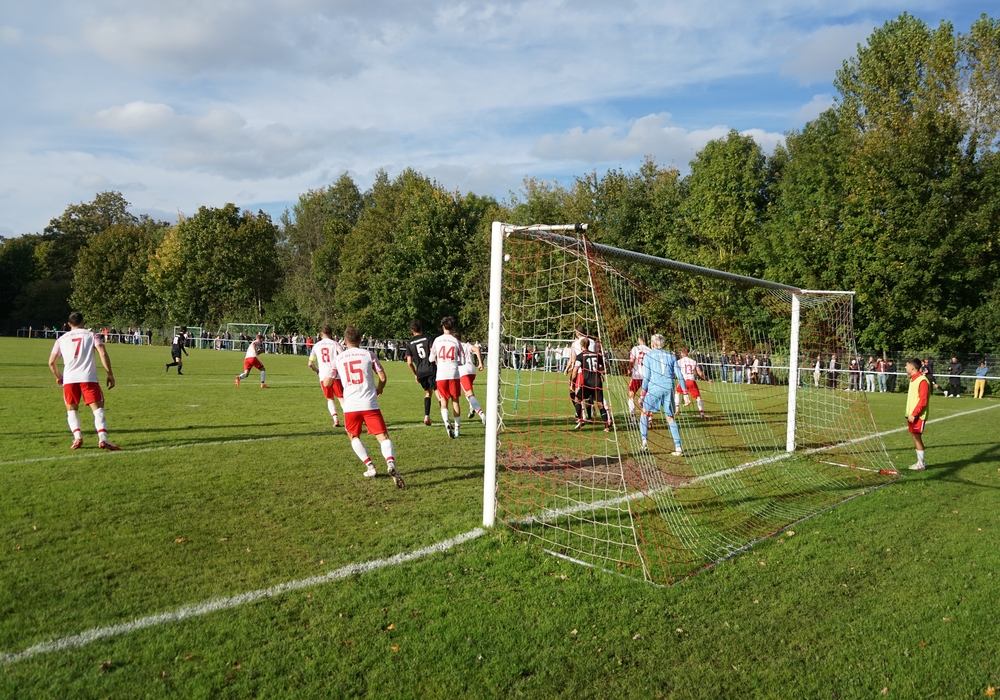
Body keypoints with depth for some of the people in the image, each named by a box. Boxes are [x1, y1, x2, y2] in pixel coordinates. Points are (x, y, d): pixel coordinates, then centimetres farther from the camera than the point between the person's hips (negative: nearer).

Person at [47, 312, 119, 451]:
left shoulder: (62, 339, 18)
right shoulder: (91, 335, 11)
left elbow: (51, 362, 15)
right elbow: (103, 353, -4)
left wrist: (58, 376, 33)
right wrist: (110, 374, -2)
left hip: (69, 379, 2)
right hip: (89, 378, -2)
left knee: (72, 409, 19)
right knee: (97, 408, -2)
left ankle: (77, 437, -1)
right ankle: (102, 439, -20)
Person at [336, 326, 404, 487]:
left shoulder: (338, 359, 10)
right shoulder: (368, 354, 5)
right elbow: (383, 377, 0)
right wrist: (379, 389, 21)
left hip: (350, 406, 1)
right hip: (370, 405, -1)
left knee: (354, 437, 23)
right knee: (383, 436, -2)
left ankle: (370, 467, 13)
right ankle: (390, 463, -28)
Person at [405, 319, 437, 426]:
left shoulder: (409, 344, 8)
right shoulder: (427, 339, 3)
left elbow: (409, 362, 4)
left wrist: (415, 374, 16)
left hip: (420, 372, 3)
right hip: (431, 370, -3)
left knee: (427, 392, 21)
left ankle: (426, 416, 13)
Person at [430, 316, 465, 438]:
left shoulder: (437, 340, 3)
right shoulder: (456, 341, 3)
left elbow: (431, 359, 10)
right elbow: (462, 361, 5)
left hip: (441, 375, 0)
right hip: (454, 374, 0)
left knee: (444, 401, 7)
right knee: (455, 401, 11)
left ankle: (446, 421, -19)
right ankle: (456, 428, 15)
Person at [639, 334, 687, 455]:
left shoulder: (648, 355, 7)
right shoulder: (671, 355, 15)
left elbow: (646, 377, 2)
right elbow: (678, 375, 8)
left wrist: (642, 394, 6)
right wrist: (685, 391, 10)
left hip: (654, 387, -3)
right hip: (669, 388, 3)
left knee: (645, 413, 13)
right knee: (670, 417, 8)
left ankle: (644, 441, -1)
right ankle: (678, 448, 3)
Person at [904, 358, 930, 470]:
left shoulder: (922, 380, -15)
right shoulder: (913, 379, 14)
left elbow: (923, 400, -20)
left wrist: (914, 414, -21)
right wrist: (909, 414, 15)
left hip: (918, 416, -9)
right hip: (912, 415, 9)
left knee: (917, 437, -5)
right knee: (915, 438, 11)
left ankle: (921, 464, 2)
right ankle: (920, 462, 17)